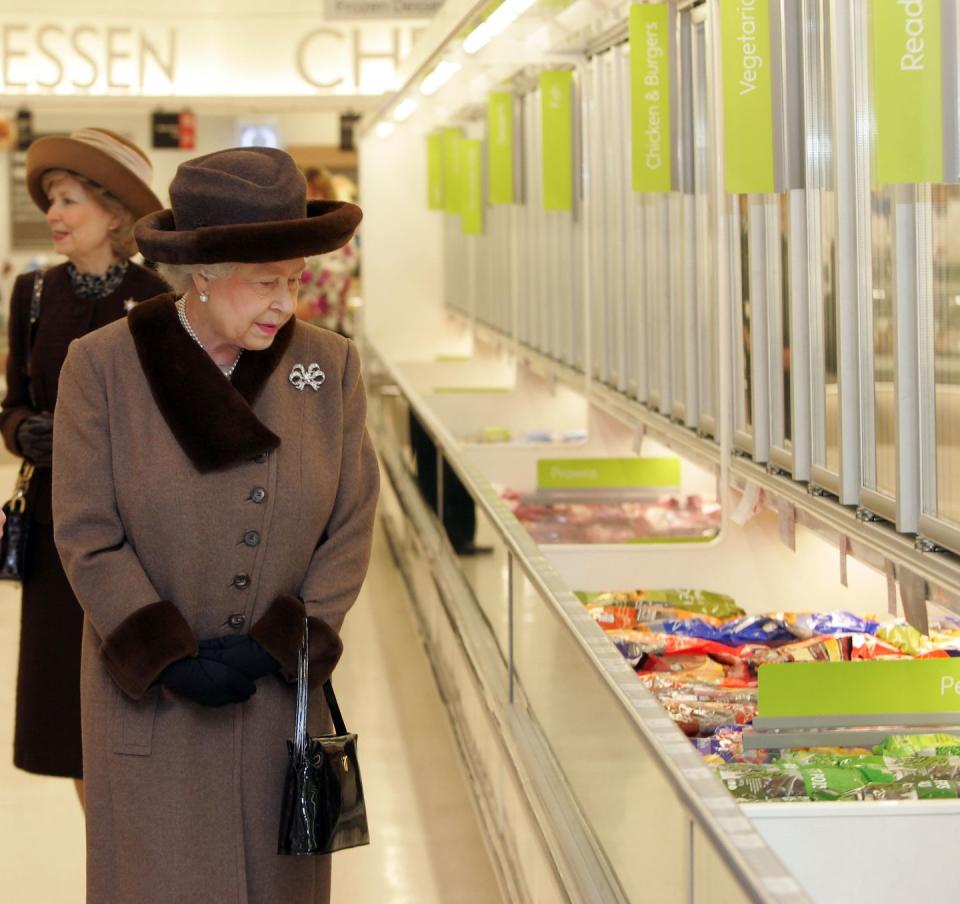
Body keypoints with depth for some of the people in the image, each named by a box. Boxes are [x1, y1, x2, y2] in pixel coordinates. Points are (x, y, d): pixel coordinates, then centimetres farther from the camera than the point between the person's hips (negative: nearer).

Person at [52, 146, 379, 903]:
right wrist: (170, 662, -14)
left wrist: (277, 648, -10)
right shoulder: (102, 367, -9)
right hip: (150, 700, -2)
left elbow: (351, 528, -1)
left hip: (283, 692, 2)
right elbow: (88, 537, -8)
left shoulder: (328, 367, -3)